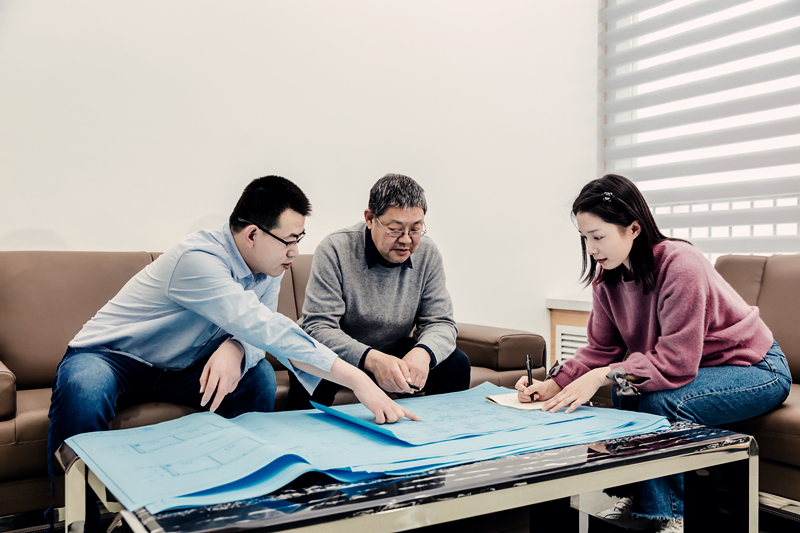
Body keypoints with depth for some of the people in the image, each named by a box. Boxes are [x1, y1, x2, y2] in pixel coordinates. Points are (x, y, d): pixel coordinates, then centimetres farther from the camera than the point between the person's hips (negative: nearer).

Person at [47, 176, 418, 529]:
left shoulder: (270, 267, -7)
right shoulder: (199, 259, -34)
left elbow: (258, 332, -8)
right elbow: (265, 329, -43)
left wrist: (235, 348, -36)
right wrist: (358, 380, -46)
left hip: (178, 368, 6)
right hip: (109, 356, -6)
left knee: (258, 377, -17)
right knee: (83, 390, -38)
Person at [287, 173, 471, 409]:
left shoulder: (427, 253, -8)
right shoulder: (334, 251, -20)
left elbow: (440, 322, -6)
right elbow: (317, 327, -26)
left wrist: (423, 353, -31)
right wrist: (371, 360, -43)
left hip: (393, 351, 4)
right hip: (340, 353, -3)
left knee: (456, 363, -16)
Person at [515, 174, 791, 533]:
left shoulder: (680, 265, -31)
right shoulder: (606, 277, -7)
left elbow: (677, 362, -33)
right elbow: (602, 348, -6)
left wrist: (603, 376, -41)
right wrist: (553, 385, -21)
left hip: (756, 368, -7)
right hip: (692, 369, 7)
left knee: (659, 402, -28)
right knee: (625, 391, -16)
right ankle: (633, 499, 1)